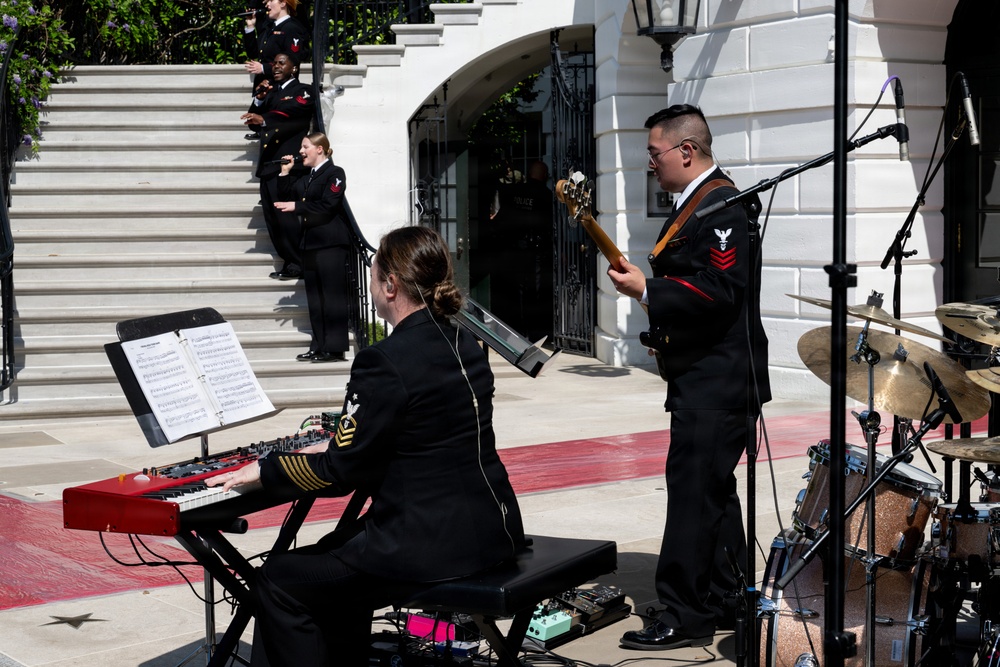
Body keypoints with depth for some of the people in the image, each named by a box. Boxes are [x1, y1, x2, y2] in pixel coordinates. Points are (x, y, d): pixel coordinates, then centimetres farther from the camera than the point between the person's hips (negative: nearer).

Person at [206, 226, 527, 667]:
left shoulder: (386, 362, -17)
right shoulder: (465, 347, 9)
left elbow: (340, 473, -13)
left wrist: (263, 471, 1)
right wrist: (338, 447, 28)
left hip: (433, 544, -9)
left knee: (279, 582, 3)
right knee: (336, 550, 28)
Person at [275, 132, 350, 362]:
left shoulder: (334, 173, -5)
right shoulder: (304, 178, 20)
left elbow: (327, 206, -17)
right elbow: (284, 200, 17)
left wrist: (297, 206, -14)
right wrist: (284, 174, 10)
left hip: (331, 244, -9)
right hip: (310, 243, 9)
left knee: (333, 296, -8)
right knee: (314, 297, 8)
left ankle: (335, 348, -8)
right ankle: (318, 347, 12)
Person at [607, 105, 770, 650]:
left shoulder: (723, 207, -16)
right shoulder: (695, 204, 17)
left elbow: (717, 291, -24)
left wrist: (645, 289, -18)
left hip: (717, 383, -11)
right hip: (705, 377, 11)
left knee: (693, 492, -10)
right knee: (712, 491, 16)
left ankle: (685, 616, -5)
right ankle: (725, 603, 26)